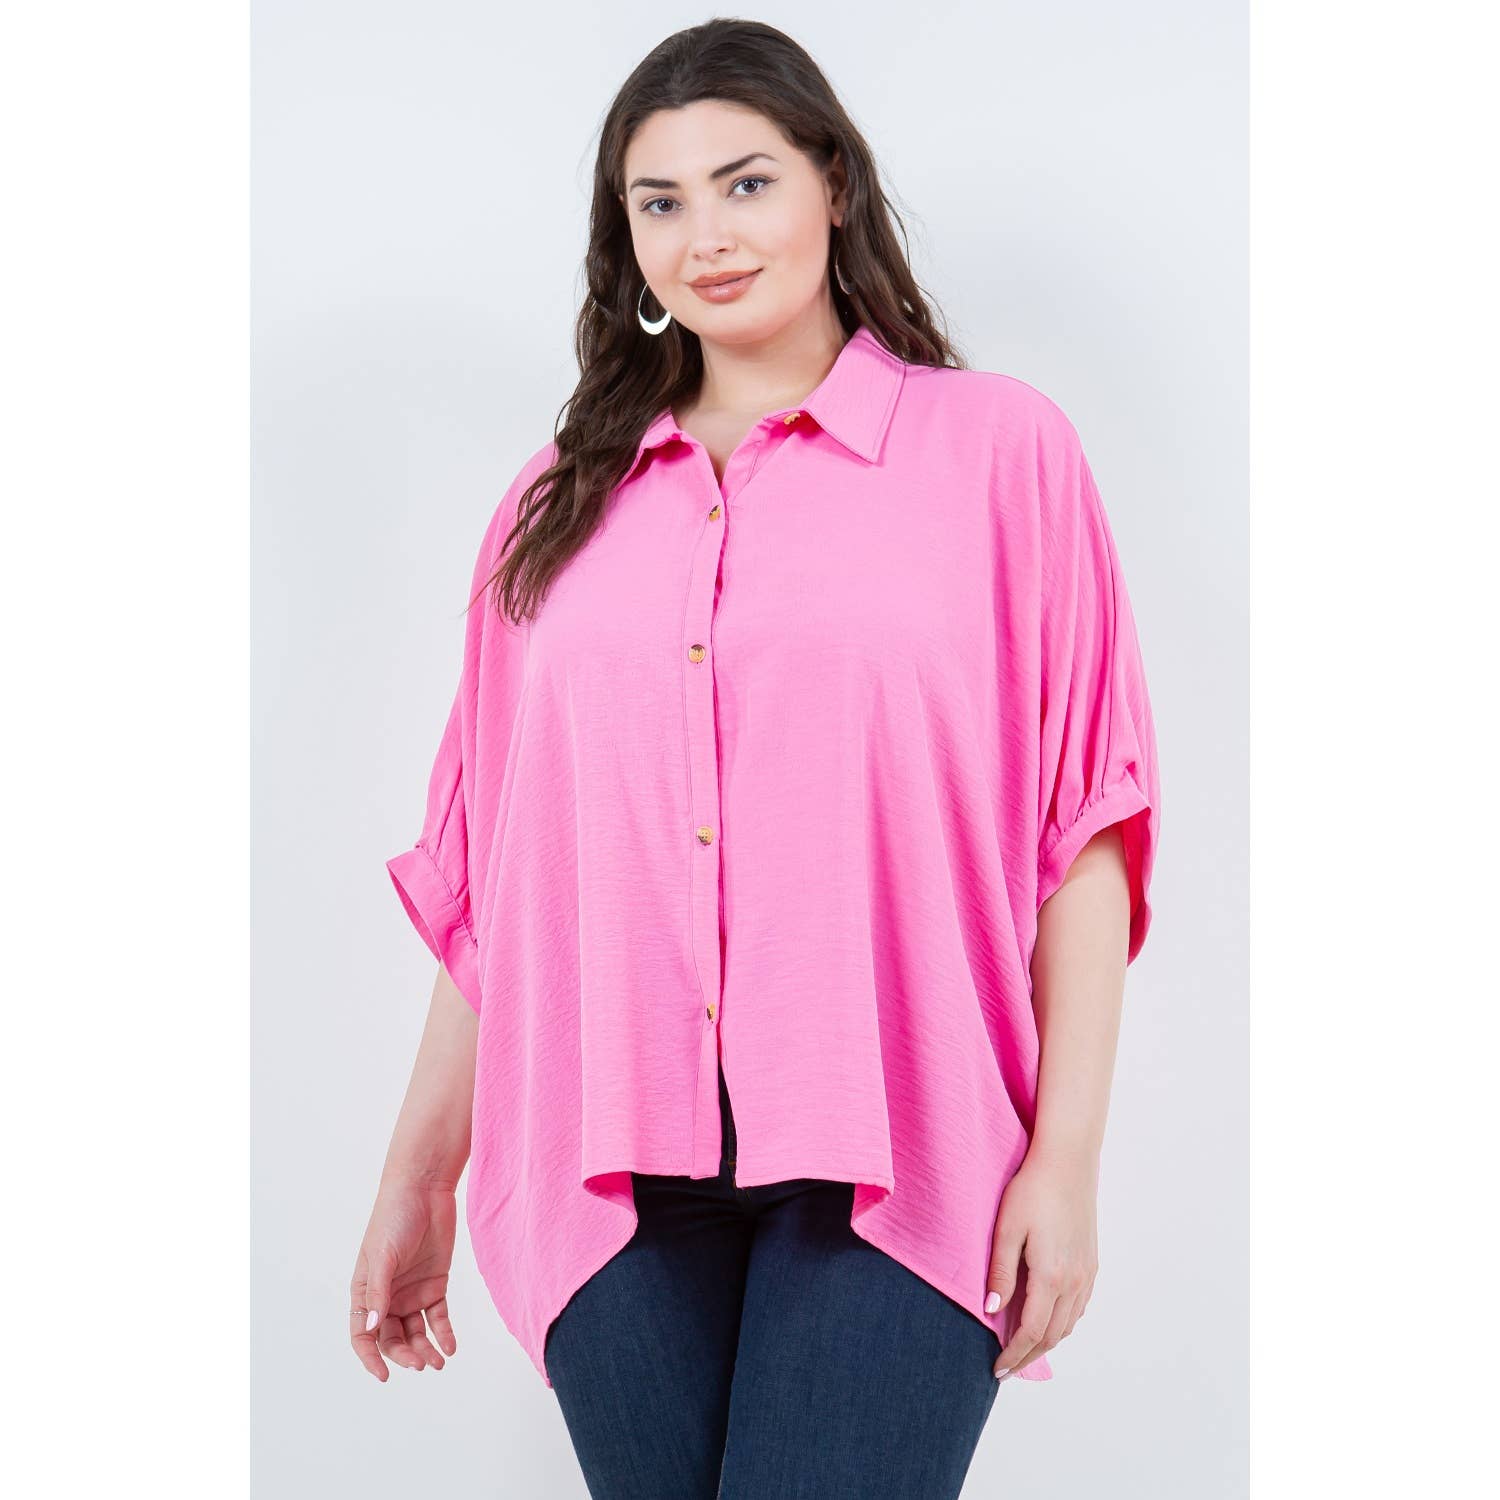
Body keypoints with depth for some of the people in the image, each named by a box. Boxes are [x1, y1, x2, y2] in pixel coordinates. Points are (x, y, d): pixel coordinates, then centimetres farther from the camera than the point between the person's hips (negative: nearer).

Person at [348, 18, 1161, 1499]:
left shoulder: (997, 449, 5)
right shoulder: (564, 501, 14)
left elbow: (1083, 827, 0)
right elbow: (486, 869, 14)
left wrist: (1068, 1159, -7)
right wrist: (416, 1179, 15)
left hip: (886, 1163, -3)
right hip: (615, 1169, 3)